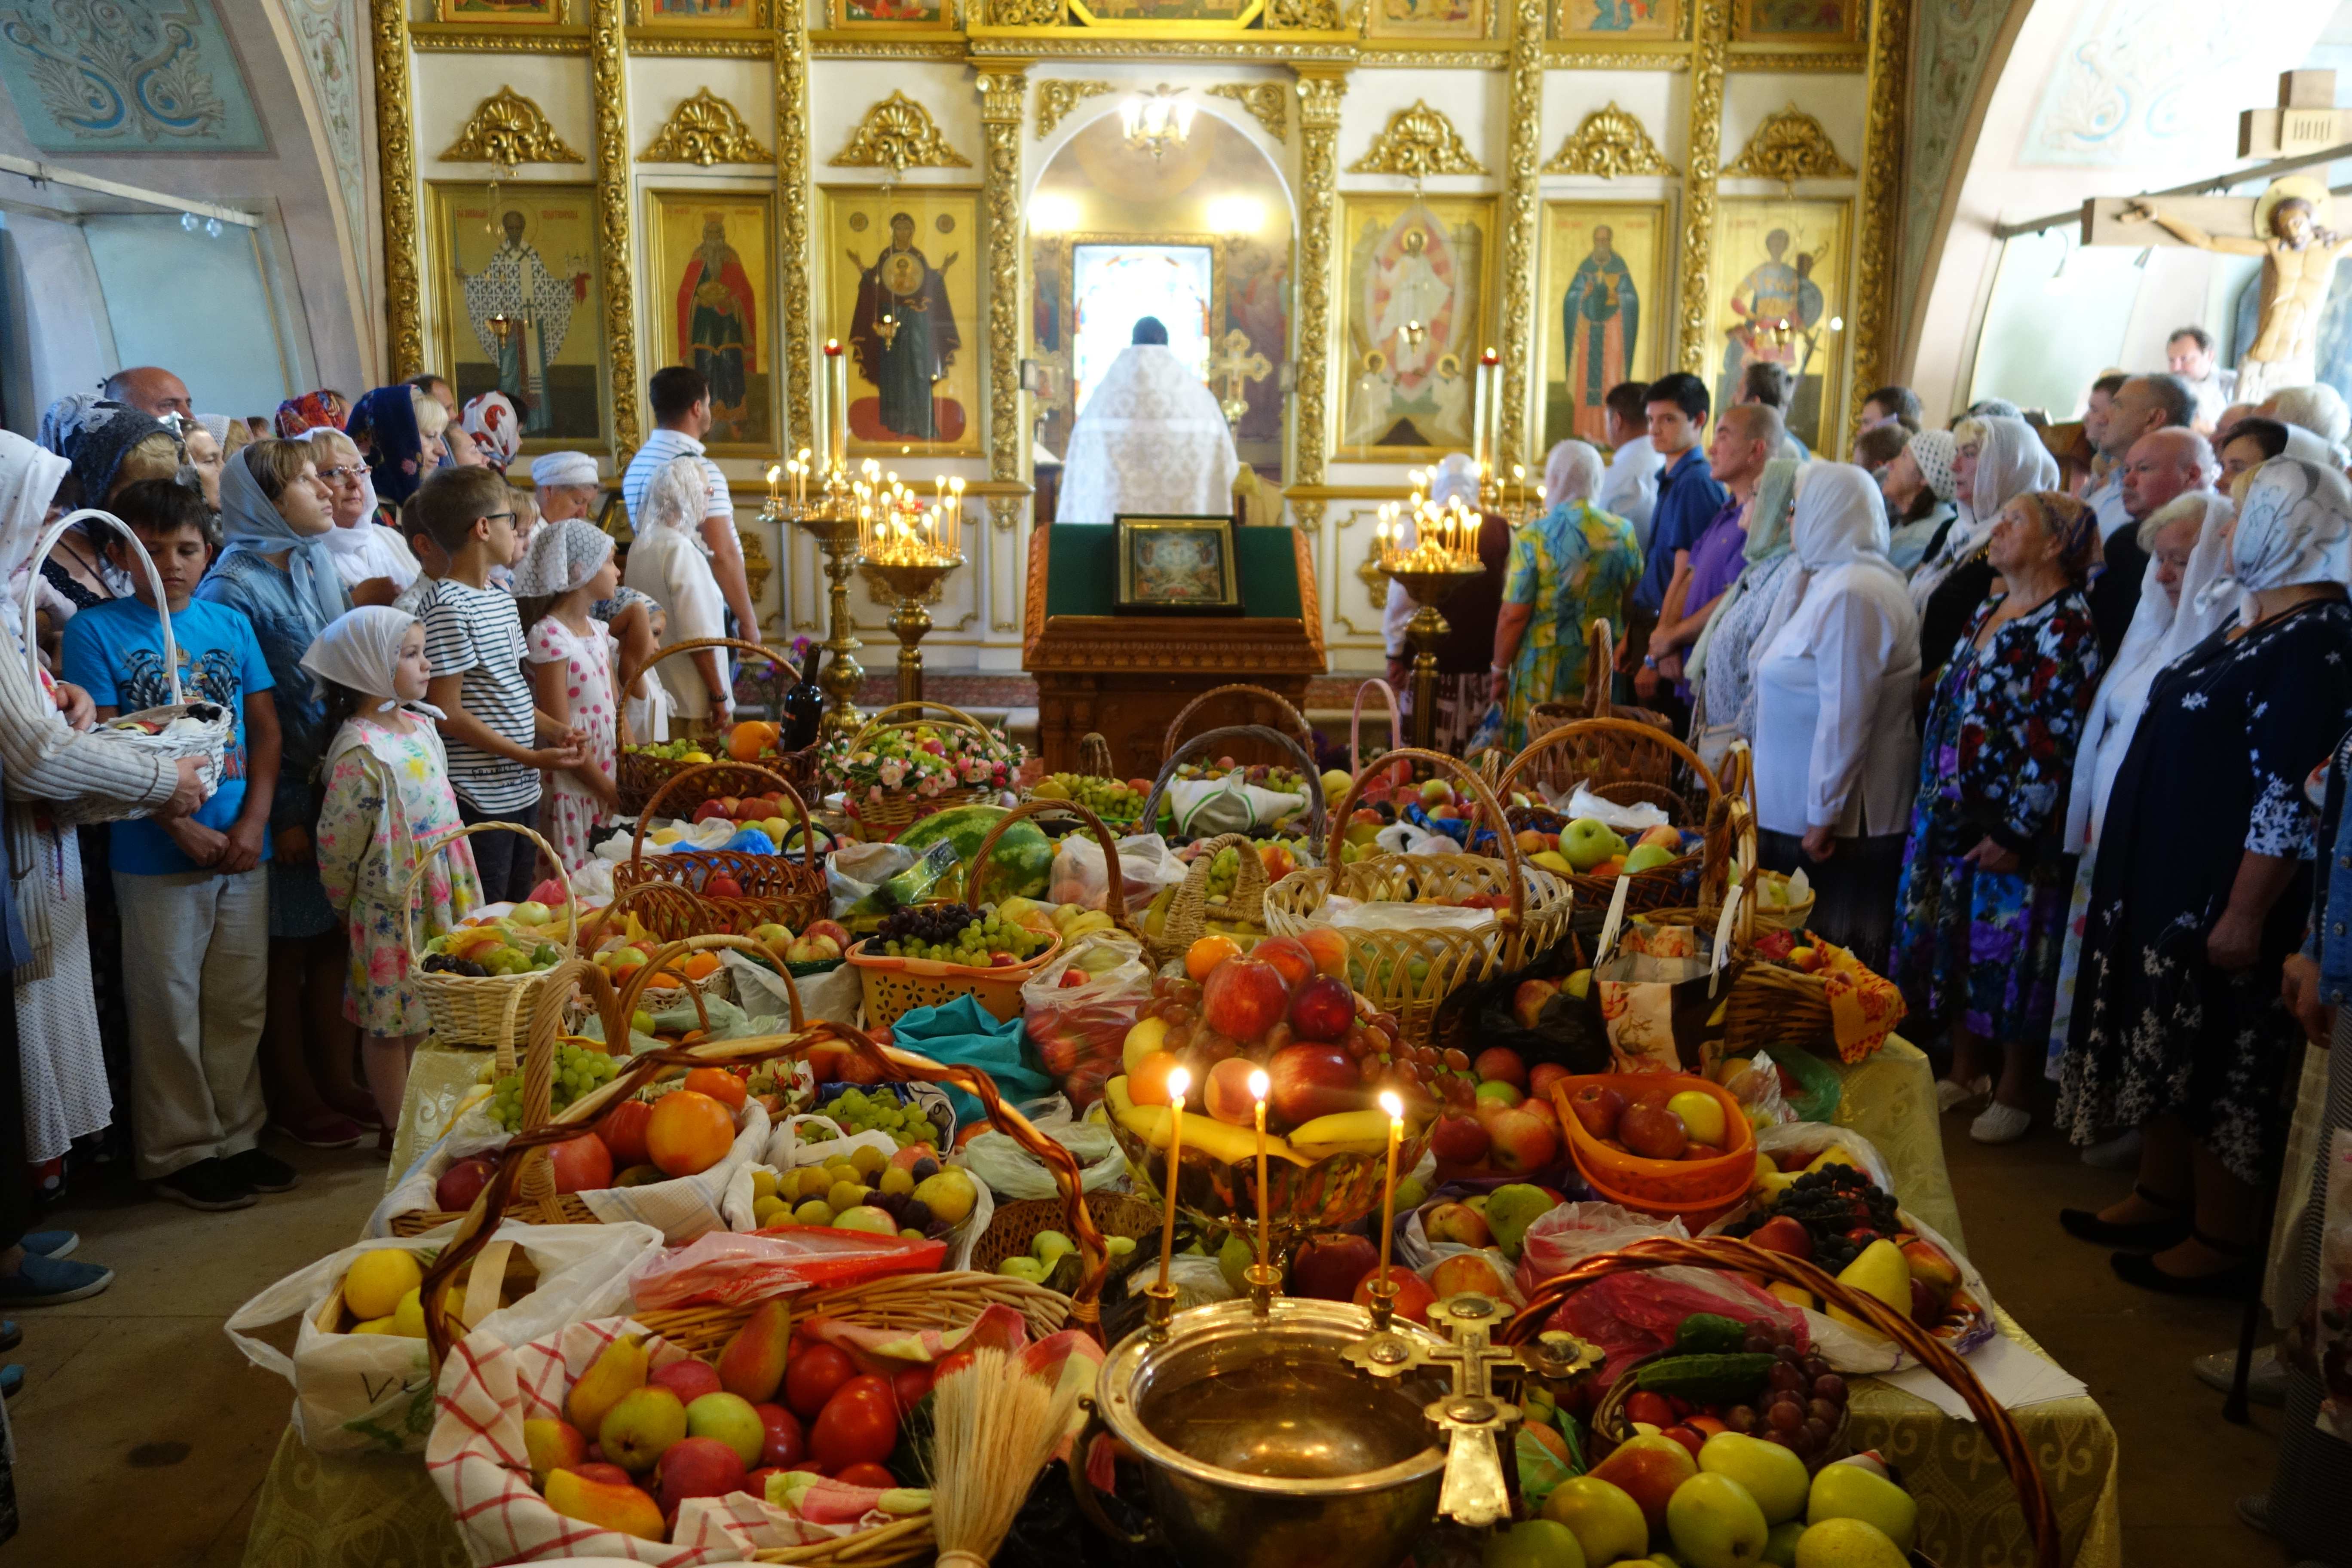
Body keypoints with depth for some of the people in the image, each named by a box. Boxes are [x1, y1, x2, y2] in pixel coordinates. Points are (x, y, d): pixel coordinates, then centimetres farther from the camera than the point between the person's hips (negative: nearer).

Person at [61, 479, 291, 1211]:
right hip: (157, 856, -4)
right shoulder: (96, 631, -4)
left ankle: (236, 1136, 25)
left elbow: (266, 730, 8)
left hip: (242, 848, 4)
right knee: (169, 1011, 5)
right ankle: (179, 1152, 18)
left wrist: (254, 823, -5)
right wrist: (187, 832, -13)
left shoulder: (232, 624, 7)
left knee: (241, 1004, 11)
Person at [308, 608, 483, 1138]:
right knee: (390, 1022, 6)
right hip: (392, 908, -8)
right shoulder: (360, 752, -20)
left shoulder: (421, 725, 6)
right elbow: (336, 845, -15)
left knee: (424, 1016, 18)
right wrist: (349, 910, -2)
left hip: (440, 898, 8)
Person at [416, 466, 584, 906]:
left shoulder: (503, 601, 14)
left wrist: (552, 730, 2)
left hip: (523, 789, 9)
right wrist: (530, 757, -17)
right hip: (479, 800, -9)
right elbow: (447, 714, -18)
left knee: (518, 909, 16)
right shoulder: (448, 606, -15)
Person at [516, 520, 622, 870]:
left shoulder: (598, 630, 10)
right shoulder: (549, 637, -16)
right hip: (571, 786, -8)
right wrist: (613, 794, -14)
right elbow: (562, 733, -17)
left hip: (608, 781, 8)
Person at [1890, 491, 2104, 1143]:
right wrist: (1932, 800, 15)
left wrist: (2017, 831, -19)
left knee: (2010, 950, 3)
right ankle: (1965, 1071, 30)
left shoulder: (2067, 625, -14)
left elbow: (2055, 741, -18)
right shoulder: (1987, 613, 12)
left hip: (2013, 826, -8)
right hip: (1953, 813, 8)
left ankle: (2015, 1093, 19)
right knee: (1953, 941, 14)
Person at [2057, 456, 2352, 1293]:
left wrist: (2246, 914, -23)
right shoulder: (2250, 618, 12)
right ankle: (2160, 1197, 31)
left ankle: (2222, 1238, 16)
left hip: (2220, 895, -9)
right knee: (2162, 1045, 17)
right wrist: (2121, 846, 20)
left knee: (2218, 1064, 2)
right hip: (2163, 876, 10)